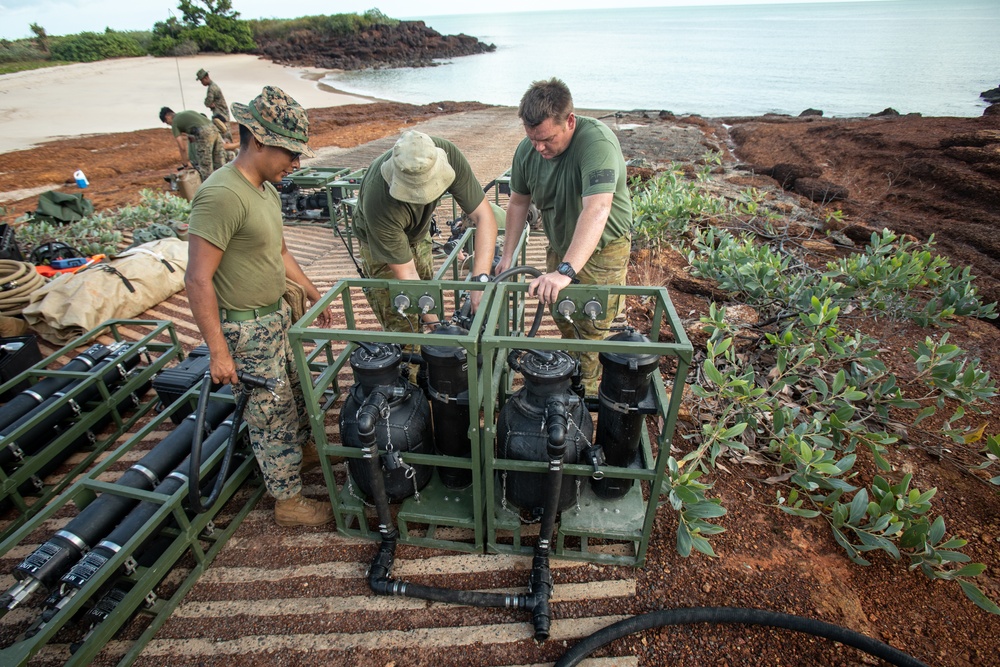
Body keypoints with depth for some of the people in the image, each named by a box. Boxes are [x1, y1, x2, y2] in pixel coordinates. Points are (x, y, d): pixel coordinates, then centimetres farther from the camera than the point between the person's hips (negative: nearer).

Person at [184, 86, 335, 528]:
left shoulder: (267, 189, 6)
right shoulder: (222, 195, -25)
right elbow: (198, 280, -26)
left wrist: (314, 294, 18)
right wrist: (218, 351, -25)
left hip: (277, 316, 9)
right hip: (246, 330, -9)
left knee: (295, 392, 25)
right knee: (271, 416, 4)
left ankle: (302, 449, 50)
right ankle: (288, 501, 23)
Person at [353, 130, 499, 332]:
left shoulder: (448, 154, -34)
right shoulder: (379, 202, -42)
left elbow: (483, 216, -31)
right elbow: (405, 273, -34)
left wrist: (480, 279, -41)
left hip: (420, 234, 4)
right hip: (379, 241, -4)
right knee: (403, 330, -8)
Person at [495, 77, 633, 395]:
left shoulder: (597, 141, -31)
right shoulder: (527, 149, -10)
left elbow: (596, 210, -44)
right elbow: (519, 200, 5)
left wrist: (566, 272, -53)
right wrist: (508, 253, 1)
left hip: (602, 248, -5)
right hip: (559, 246, 6)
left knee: (592, 329, 0)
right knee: (561, 316, 13)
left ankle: (588, 392, 20)